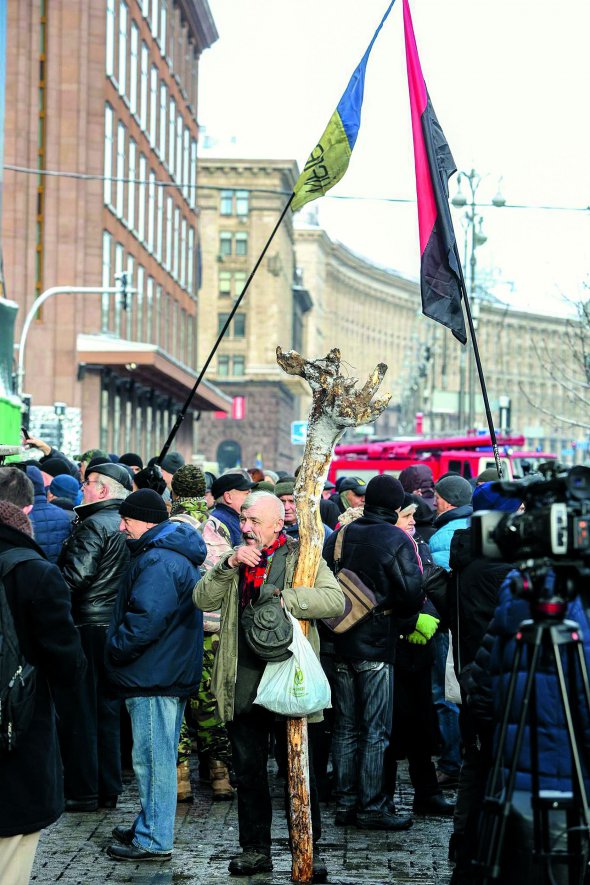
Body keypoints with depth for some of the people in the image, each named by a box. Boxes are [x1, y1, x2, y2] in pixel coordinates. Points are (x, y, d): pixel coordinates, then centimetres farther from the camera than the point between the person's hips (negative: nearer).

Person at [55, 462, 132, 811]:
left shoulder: (94, 526, -14)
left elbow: (75, 576, -20)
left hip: (89, 627, -8)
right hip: (118, 626, 8)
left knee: (79, 712, -1)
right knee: (108, 710, 13)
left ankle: (83, 792, 2)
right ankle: (109, 789, 18)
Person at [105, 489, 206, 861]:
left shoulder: (157, 561, -18)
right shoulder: (178, 556, 17)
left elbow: (146, 618, -26)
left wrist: (116, 650, -12)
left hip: (153, 675, -11)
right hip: (173, 672, 11)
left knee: (153, 757, -4)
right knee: (159, 756, 18)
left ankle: (153, 840, 1)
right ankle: (152, 826, 29)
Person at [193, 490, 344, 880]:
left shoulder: (301, 556, -2)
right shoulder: (235, 558, 13)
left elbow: (335, 599, -17)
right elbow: (204, 600, 2)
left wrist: (282, 598, -24)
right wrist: (228, 566, -12)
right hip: (243, 683, 4)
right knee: (249, 770, 11)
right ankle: (255, 848, 21)